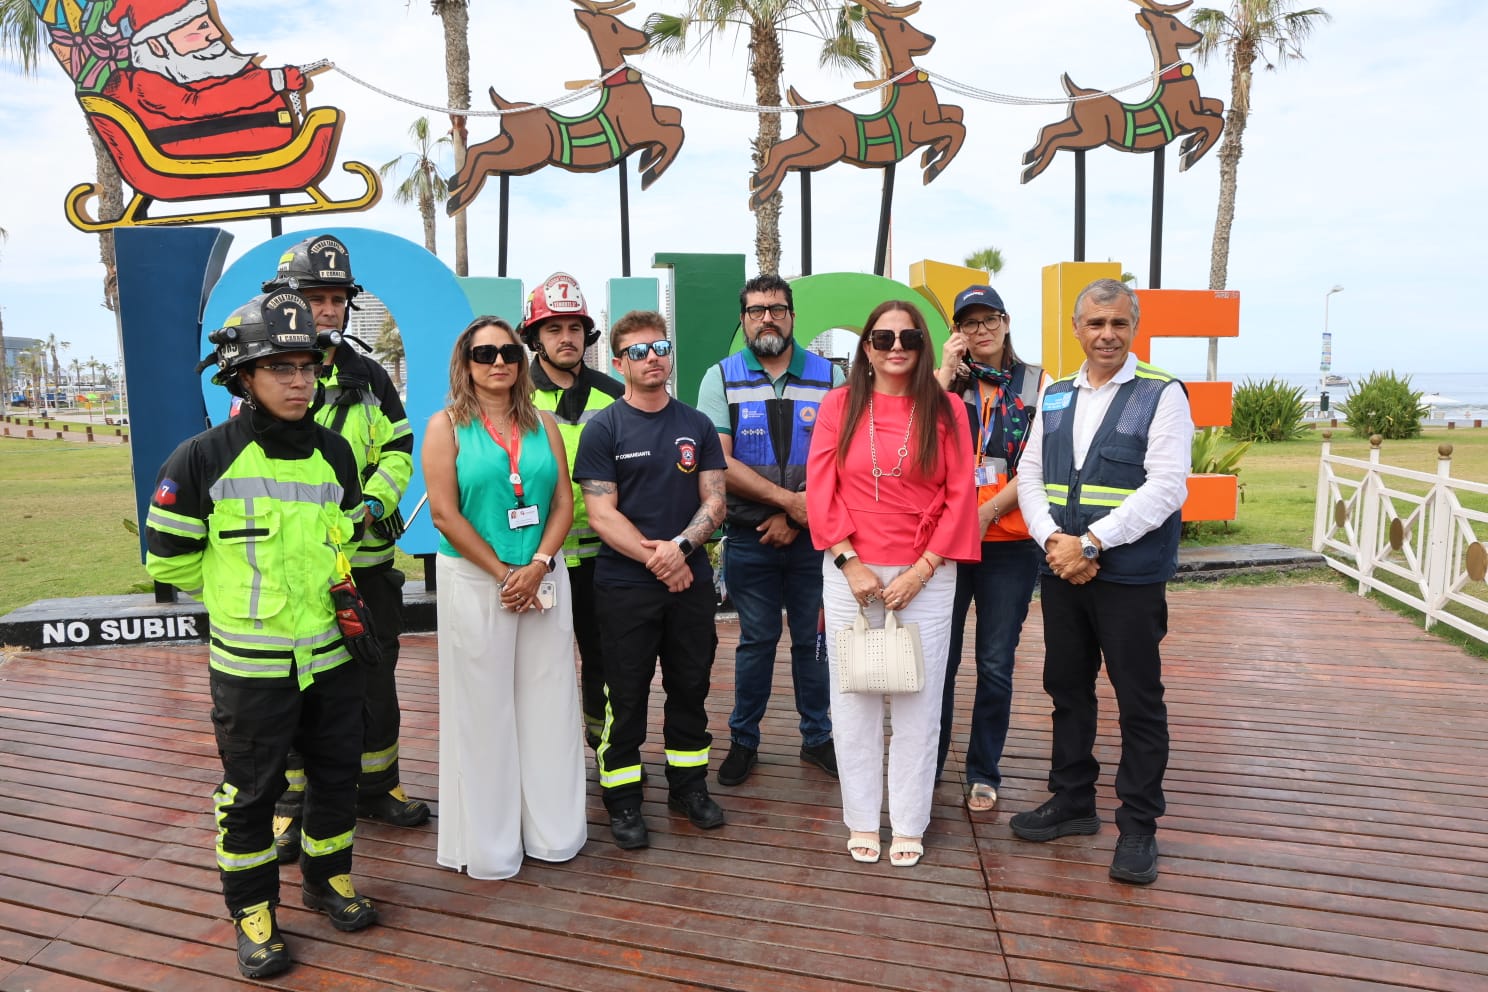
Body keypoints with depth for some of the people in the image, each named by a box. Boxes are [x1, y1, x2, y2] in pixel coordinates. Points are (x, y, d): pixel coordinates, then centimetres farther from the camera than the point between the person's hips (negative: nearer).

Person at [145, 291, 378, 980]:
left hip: (331, 654, 4)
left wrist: (325, 585, 5)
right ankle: (252, 909, 28)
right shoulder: (202, 460, -11)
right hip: (250, 664, -4)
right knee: (251, 789, 10)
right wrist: (241, 595, 1)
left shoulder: (335, 454, 2)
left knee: (337, 770, 16)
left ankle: (328, 875, 38)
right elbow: (169, 557, -2)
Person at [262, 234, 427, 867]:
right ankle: (292, 803, 24)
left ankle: (376, 785, 30)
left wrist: (373, 502, -9)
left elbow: (398, 451, 9)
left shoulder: (369, 378, 9)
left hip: (367, 557, 4)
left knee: (376, 678, 13)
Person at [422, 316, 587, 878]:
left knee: (547, 705, 9)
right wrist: (502, 572, -11)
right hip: (474, 581, -3)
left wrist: (535, 568, -10)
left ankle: (552, 830, 24)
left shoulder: (543, 426, 9)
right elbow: (444, 514, -8)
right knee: (482, 710, 5)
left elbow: (563, 504, 4)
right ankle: (487, 843, 20)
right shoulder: (447, 426, -1)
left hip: (543, 580, 3)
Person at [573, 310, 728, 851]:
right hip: (625, 586, -3)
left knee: (690, 686, 13)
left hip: (692, 581, 3)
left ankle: (689, 784, 30)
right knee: (626, 695, 5)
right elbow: (601, 514, -9)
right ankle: (622, 800, 19)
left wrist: (679, 547, -16)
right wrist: (654, 557, -18)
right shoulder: (603, 429, -3)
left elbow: (714, 501, 1)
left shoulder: (697, 426, 7)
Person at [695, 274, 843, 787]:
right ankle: (743, 740, 25)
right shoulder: (721, 378, 0)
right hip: (749, 537, -1)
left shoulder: (829, 376, 2)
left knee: (813, 639, 10)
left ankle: (817, 737, 27)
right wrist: (788, 499, -16)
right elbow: (719, 462, -9)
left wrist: (794, 518, -12)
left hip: (812, 536, 1)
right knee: (756, 640, 9)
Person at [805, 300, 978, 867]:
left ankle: (909, 825, 21)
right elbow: (820, 490, -1)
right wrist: (849, 562, -9)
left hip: (925, 577, 0)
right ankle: (862, 820, 23)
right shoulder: (839, 405, 2)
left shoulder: (946, 410, 1)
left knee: (918, 702, 6)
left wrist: (920, 571, -9)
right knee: (854, 700, 8)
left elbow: (959, 498, -2)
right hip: (851, 574, 1)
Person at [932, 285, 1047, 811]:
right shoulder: (945, 382, 6)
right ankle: (928, 766, 24)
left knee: (995, 666, 8)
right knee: (938, 660, 8)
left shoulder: (1036, 386, 3)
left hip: (1008, 545, 0)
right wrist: (946, 371, -10)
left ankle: (984, 773, 24)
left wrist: (989, 510, -14)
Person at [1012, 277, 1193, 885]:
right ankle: (1072, 802, 33)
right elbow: (1029, 477, 7)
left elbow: (1166, 488, -15)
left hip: (1130, 576, -5)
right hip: (1060, 571, 5)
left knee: (1139, 701, 5)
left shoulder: (1162, 395, -5)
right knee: (1067, 689, 16)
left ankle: (1138, 826, 20)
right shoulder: (1055, 397, 11)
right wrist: (1054, 541, -11)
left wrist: (1089, 543, -20)